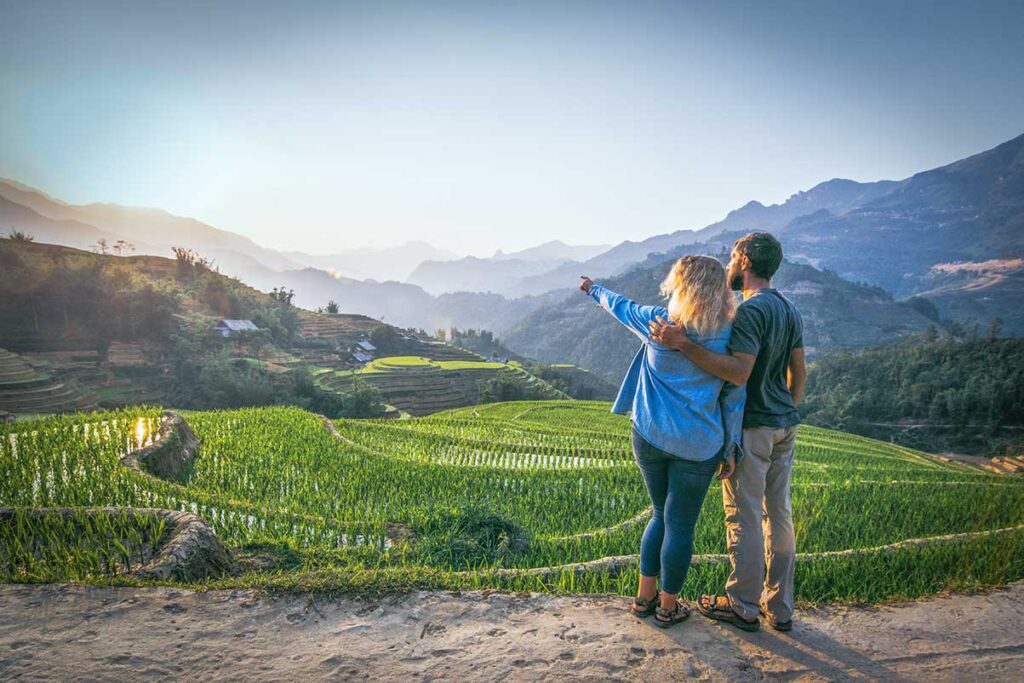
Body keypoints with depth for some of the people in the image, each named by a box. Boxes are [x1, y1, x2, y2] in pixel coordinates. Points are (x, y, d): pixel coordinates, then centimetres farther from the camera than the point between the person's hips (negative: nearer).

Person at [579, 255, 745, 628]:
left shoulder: (658, 322, -4)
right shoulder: (728, 337, -7)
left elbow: (621, 307, 15)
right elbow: (734, 396, -3)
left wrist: (594, 290, 36)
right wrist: (731, 448, 7)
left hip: (650, 436, 3)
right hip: (697, 445, -2)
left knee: (661, 516, 20)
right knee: (680, 524, 9)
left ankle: (645, 597, 29)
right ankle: (668, 607, 24)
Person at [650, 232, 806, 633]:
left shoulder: (751, 310, -19)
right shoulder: (790, 311, 10)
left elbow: (739, 372, -30)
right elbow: (799, 373, 15)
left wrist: (683, 345, -36)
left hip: (752, 427, -9)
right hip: (784, 426, 9)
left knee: (744, 516, 3)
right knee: (778, 513, 14)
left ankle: (742, 606, 16)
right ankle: (778, 606, 24)